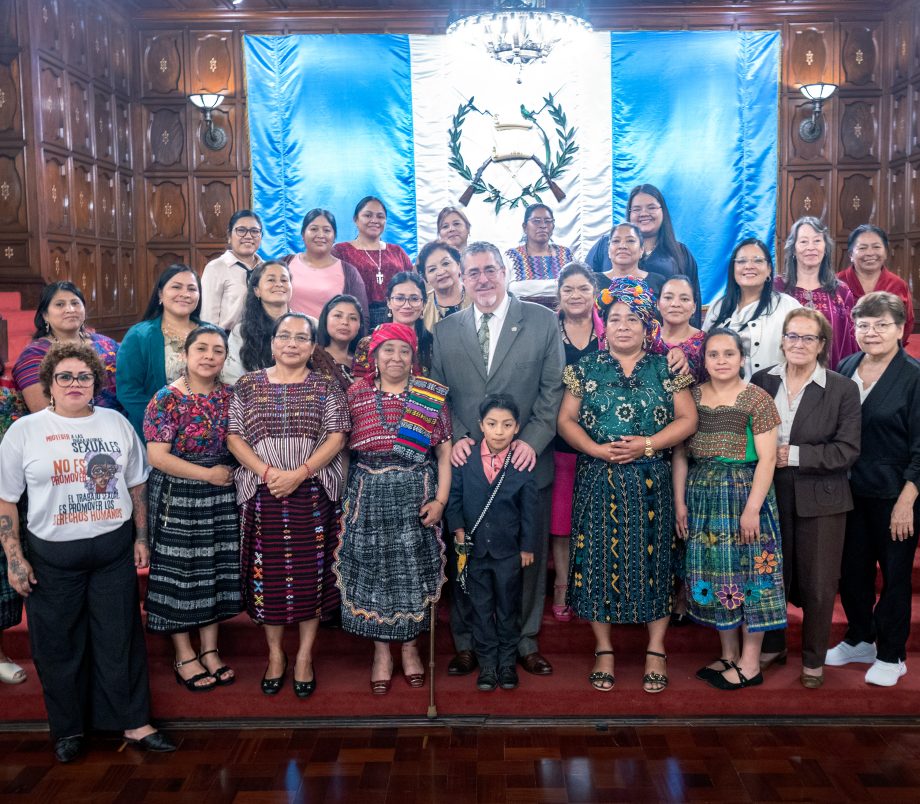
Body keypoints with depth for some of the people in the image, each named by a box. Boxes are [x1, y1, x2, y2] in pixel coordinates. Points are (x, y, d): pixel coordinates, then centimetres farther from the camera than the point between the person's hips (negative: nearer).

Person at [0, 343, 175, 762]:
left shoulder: (117, 423, 4)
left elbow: (137, 486, 11)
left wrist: (141, 538, 8)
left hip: (114, 550, 1)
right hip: (53, 555, -1)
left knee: (120, 641, 8)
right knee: (59, 646, 10)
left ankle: (134, 724, 20)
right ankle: (69, 728, 29)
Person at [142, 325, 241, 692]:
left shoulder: (229, 395, 4)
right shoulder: (167, 399, -12)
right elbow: (157, 456, -16)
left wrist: (232, 474, -3)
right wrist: (208, 474, -15)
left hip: (221, 496, 5)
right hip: (178, 497, -5)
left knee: (216, 571, 11)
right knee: (180, 573, 4)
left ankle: (210, 650, 25)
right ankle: (184, 657, 19)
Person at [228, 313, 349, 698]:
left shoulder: (326, 387, 4)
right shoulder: (247, 385, 6)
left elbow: (336, 438, -3)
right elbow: (234, 437, 2)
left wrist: (299, 474, -15)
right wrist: (268, 472, -13)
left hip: (312, 494, -1)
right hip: (262, 494, 1)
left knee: (310, 572, 4)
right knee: (267, 572, 7)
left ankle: (305, 656, 18)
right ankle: (275, 654, 23)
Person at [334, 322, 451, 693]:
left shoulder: (433, 395, 1)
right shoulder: (355, 395, 4)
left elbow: (445, 453, 1)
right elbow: (341, 444, 8)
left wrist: (440, 500, -7)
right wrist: (347, 494, 0)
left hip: (416, 496, 0)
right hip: (368, 496, 1)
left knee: (414, 571, 7)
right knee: (372, 570, 5)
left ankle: (410, 646, 26)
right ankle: (381, 652, 22)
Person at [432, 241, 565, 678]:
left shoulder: (542, 321, 3)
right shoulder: (445, 331, 8)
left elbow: (553, 388, -1)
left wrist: (532, 441, -12)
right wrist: (454, 439, -8)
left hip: (525, 460, -1)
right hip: (466, 461, 1)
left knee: (528, 555, 9)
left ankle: (525, 641, 26)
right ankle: (466, 643, 24)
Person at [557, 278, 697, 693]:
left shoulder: (665, 369, 5)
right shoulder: (586, 368, 5)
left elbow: (688, 419, 1)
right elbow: (566, 420, 2)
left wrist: (647, 444, -13)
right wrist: (597, 449, -13)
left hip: (651, 483, 0)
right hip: (598, 482, 0)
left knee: (653, 559, 4)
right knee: (598, 559, 3)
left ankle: (656, 651, 17)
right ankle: (604, 650, 16)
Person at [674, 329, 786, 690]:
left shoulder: (757, 398, -5)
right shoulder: (692, 396, 7)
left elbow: (767, 458, -9)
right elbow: (680, 453, 7)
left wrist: (752, 508, -15)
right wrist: (679, 501, 2)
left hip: (745, 493, -4)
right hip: (702, 497, 4)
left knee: (748, 572, 1)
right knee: (712, 575, 9)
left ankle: (750, 664, 14)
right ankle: (729, 655, 24)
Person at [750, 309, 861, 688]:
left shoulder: (843, 389, -6)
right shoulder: (761, 381, 2)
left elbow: (847, 450, -11)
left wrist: (794, 454, -17)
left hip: (820, 499, -2)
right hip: (770, 496, 2)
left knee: (818, 583, 9)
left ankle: (813, 659, 28)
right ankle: (772, 647, 35)